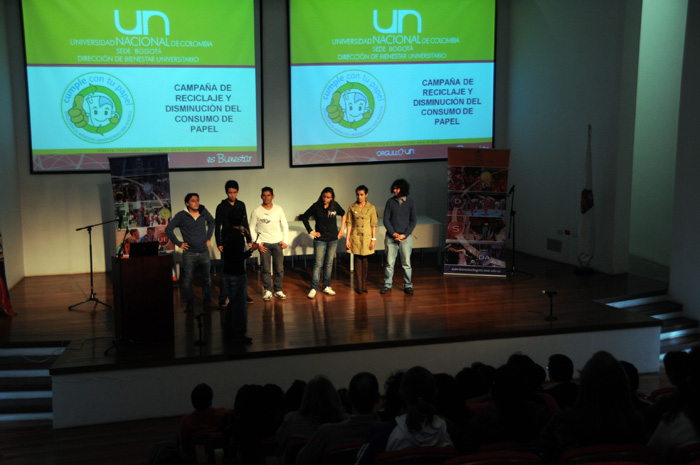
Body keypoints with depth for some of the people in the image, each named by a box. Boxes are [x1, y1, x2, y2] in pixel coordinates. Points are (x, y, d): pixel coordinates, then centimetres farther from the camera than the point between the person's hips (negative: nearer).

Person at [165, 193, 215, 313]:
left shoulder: (203, 212, 2)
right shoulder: (181, 216, -6)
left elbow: (211, 222, 22)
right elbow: (168, 229, -2)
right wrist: (179, 243, -4)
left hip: (204, 252, 3)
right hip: (189, 253, -2)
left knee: (206, 278, 10)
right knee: (188, 279, 1)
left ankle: (207, 301, 24)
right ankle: (189, 303, 14)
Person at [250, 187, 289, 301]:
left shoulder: (278, 209, 4)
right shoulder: (257, 211, -2)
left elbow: (285, 226, 9)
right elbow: (252, 228, 2)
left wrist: (285, 240, 2)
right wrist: (257, 243, -5)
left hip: (277, 243, 2)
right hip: (264, 244, -1)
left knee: (279, 269, 1)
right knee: (266, 269, -3)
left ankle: (278, 290, 13)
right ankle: (267, 290, 10)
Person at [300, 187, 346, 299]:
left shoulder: (335, 206, -2)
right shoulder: (316, 206, -6)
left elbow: (343, 215, 16)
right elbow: (304, 217, 5)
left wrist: (341, 230, 9)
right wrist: (311, 231, 0)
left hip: (333, 239, 2)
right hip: (320, 239, -2)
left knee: (329, 263, 9)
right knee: (318, 263, -6)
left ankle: (326, 286, 18)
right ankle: (313, 288, -4)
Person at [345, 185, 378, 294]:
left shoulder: (371, 208, -1)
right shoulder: (352, 208, 2)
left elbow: (374, 224, 0)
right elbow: (349, 223, 3)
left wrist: (374, 239, -4)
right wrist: (347, 239, -1)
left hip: (366, 237, -1)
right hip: (355, 237, 1)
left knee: (364, 260, 6)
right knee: (357, 260, 1)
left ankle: (364, 285, 16)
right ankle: (359, 286, 6)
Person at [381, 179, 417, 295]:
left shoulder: (410, 202, 1)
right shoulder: (390, 202, 3)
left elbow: (414, 220, 0)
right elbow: (386, 219, 1)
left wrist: (404, 235, -9)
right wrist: (393, 233, -9)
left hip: (405, 237, -1)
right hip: (391, 237, 1)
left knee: (406, 263, 3)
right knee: (389, 263, 2)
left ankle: (408, 286, 14)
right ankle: (387, 285, 12)